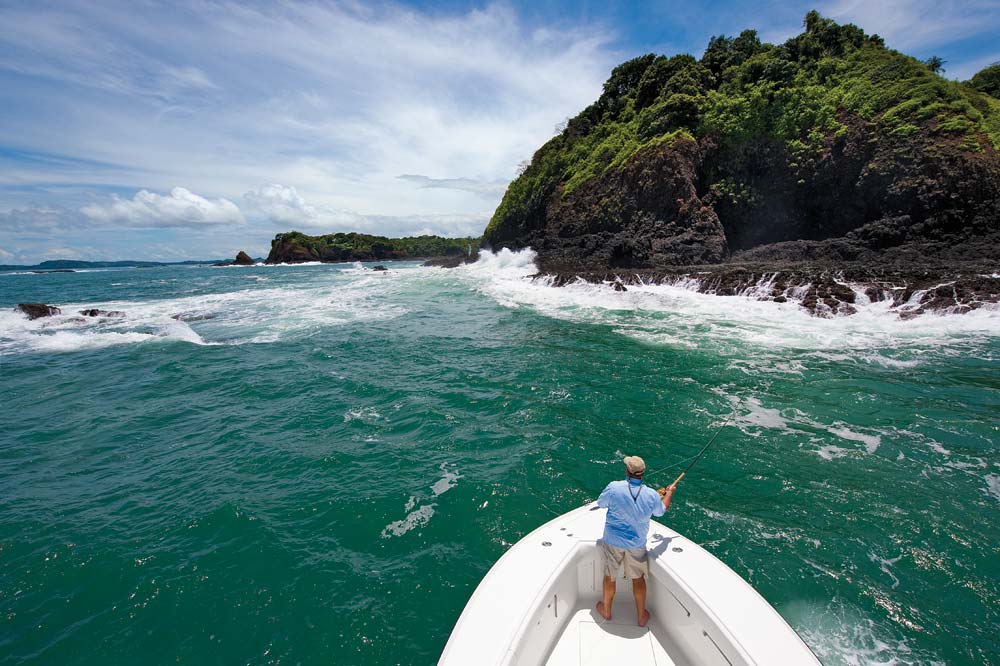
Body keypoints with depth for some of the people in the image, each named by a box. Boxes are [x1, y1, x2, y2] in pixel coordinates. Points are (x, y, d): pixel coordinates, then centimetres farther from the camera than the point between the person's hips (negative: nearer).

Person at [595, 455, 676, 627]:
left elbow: (600, 503, -2)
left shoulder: (614, 487, -22)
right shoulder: (652, 495, -15)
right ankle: (642, 616, 38)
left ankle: (606, 610, 38)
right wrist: (669, 492, 25)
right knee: (638, 578, 21)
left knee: (610, 576, 18)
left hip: (613, 541, -1)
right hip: (637, 544, 1)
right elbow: (661, 511, 8)